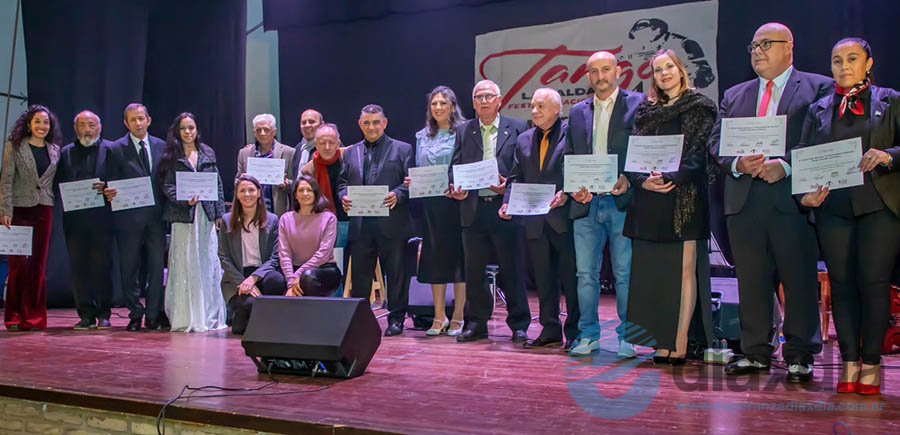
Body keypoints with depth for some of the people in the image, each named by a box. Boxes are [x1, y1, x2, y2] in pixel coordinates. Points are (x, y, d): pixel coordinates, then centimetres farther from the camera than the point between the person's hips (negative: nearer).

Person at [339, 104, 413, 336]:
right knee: (359, 273, 8)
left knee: (396, 271, 3)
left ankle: (396, 319, 13)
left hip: (391, 223, -3)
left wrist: (397, 195, -19)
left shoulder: (402, 149, 6)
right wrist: (344, 197, -5)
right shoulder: (350, 153, 17)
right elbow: (343, 183, 16)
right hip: (360, 224, 3)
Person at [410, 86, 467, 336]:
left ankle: (458, 317, 9)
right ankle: (439, 317, 16)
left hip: (456, 203, -5)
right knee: (435, 257, 7)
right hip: (430, 205, 5)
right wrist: (412, 183, 1)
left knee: (458, 256, 0)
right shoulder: (422, 137, 14)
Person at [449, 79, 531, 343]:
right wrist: (454, 187, -8)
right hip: (473, 209, 3)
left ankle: (519, 325, 11)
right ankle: (477, 323, 20)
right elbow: (455, 166, 11)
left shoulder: (517, 128, 5)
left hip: (505, 207, -3)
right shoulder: (463, 131, 13)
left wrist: (509, 185, -14)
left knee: (512, 270, 2)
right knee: (473, 271, 8)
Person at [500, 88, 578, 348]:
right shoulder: (524, 139, 15)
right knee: (543, 280, 11)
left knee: (571, 277, 1)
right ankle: (550, 331, 21)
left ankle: (575, 333, 11)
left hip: (565, 217, -5)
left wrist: (567, 194, -22)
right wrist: (508, 202, 1)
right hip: (535, 221, 6)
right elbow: (516, 177, 16)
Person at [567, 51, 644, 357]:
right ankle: (589, 335, 17)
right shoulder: (578, 112, 17)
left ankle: (627, 337, 11)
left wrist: (628, 179, -16)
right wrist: (574, 188, 0)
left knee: (625, 273, 0)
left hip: (622, 202, -4)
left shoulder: (637, 104, 3)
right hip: (586, 204, 4)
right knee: (586, 274, 7)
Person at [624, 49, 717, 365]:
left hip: (684, 196, -4)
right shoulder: (646, 111, 17)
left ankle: (680, 342, -4)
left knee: (685, 269, -6)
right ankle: (663, 342, 6)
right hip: (649, 198, 4)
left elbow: (700, 152, -5)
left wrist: (672, 178, -18)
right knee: (654, 272, 1)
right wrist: (643, 180, -9)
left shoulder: (700, 108, 6)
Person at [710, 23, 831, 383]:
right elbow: (715, 141, 12)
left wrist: (787, 165, -17)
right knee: (751, 279, 7)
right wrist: (737, 164, -7)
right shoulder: (734, 95, 20)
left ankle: (799, 356, 11)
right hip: (744, 200, 4)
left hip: (793, 196, -4)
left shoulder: (819, 88, 6)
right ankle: (755, 352, 17)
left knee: (800, 279, 0)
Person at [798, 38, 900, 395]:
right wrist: (806, 194, -8)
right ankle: (849, 362, 10)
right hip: (834, 208, 2)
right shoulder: (818, 110, 15)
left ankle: (871, 364, 5)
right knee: (841, 283, 2)